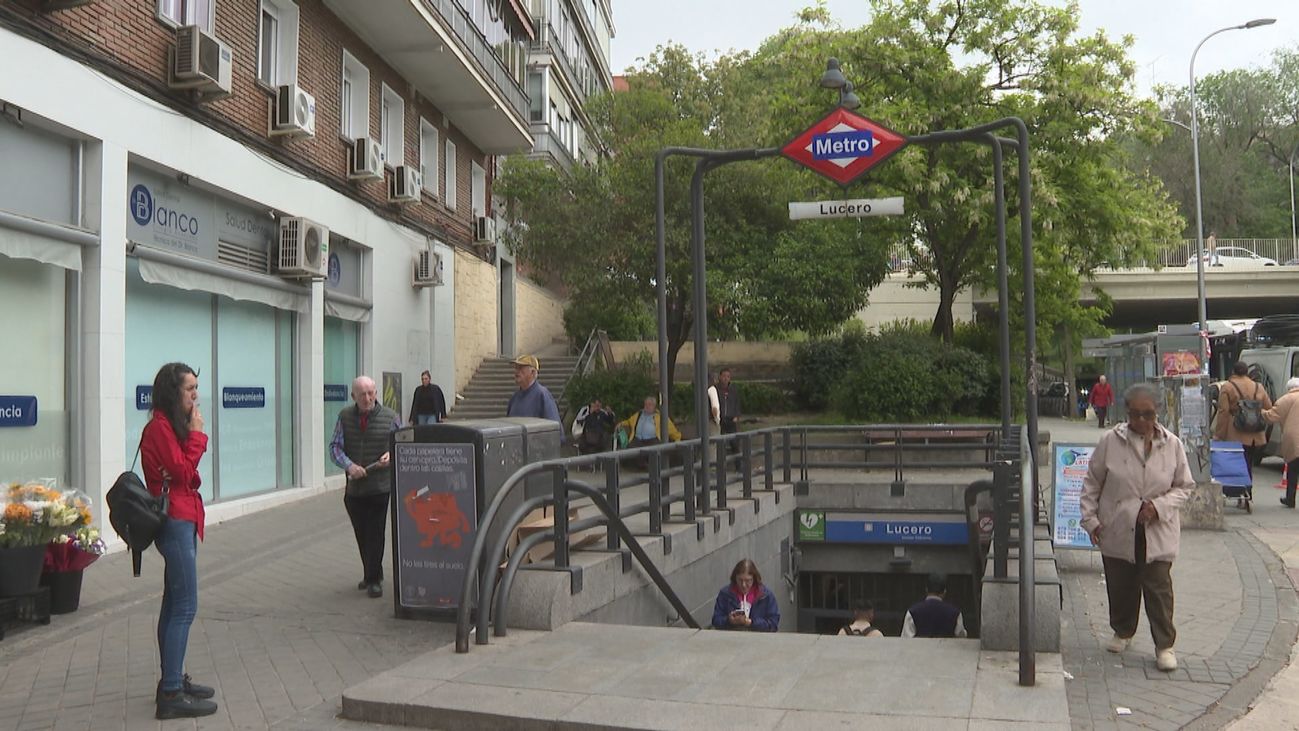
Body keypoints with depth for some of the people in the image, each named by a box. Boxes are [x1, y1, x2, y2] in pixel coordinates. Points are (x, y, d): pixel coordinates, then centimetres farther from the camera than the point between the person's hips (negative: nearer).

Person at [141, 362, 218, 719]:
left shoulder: (171, 425, 15)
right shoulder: (160, 428, -14)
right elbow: (182, 471, -18)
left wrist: (193, 434, 1)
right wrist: (197, 434, -12)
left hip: (180, 522, 11)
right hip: (175, 522, -11)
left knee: (174, 605, 15)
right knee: (185, 607, -10)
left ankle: (173, 681, 24)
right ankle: (171, 694, -7)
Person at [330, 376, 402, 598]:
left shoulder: (390, 417, -1)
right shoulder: (345, 417, 5)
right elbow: (335, 447, 3)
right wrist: (349, 465, -15)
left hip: (381, 487, -3)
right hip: (354, 487, 3)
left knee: (375, 534, -5)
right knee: (362, 535, 11)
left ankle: (373, 580, 4)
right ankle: (372, 574, 28)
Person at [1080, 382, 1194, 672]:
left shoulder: (1171, 444, -3)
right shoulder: (1110, 441, -5)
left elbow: (1184, 486, 5)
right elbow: (1092, 483, 3)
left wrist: (1159, 506, -12)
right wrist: (1090, 519, -2)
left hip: (1158, 532, -1)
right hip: (1117, 531, 1)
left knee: (1158, 588, 0)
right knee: (1120, 586, 13)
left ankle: (1165, 645, 13)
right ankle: (1122, 632, 35)